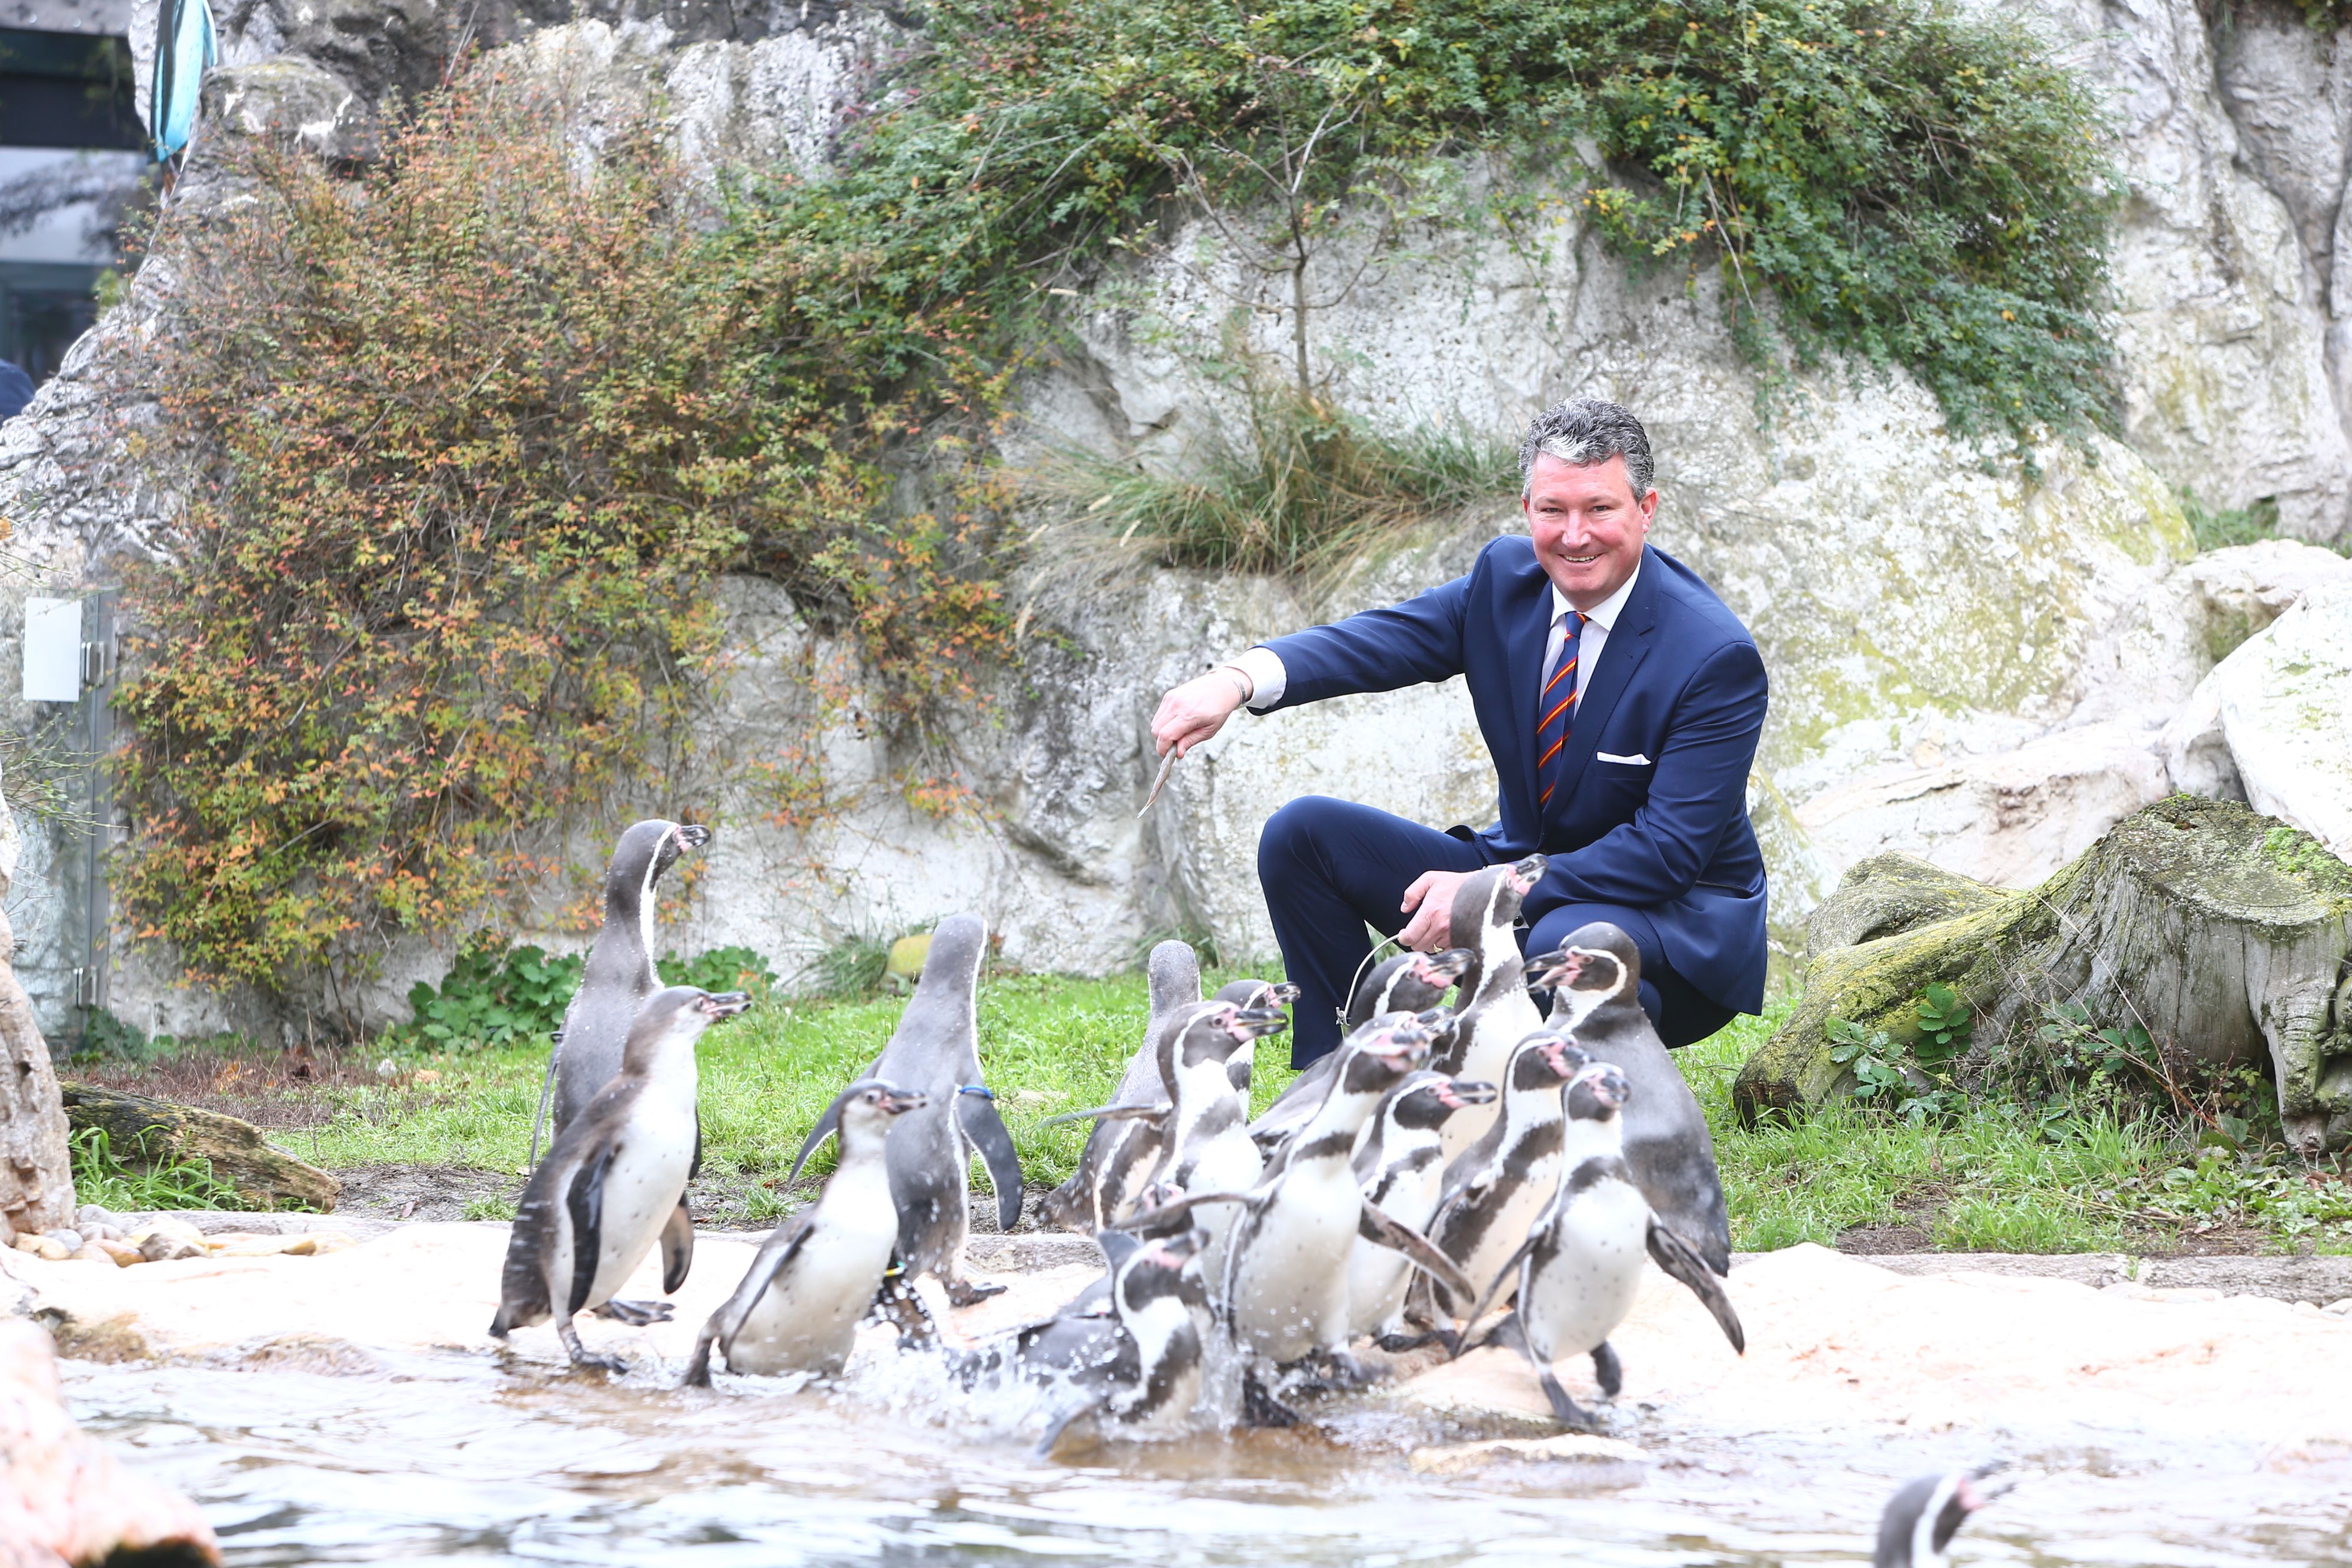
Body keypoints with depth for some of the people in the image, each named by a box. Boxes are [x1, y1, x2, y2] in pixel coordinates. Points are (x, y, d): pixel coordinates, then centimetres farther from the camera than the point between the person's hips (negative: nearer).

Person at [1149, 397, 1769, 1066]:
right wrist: (1237, 680, -32)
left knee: (1569, 943, -42)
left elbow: (1671, 847, -24)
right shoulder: (1508, 576, -1)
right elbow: (1385, 639, -11)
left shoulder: (1718, 657, -20)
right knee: (1302, 833, -6)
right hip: (1519, 871, 7)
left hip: (1675, 910, -7)